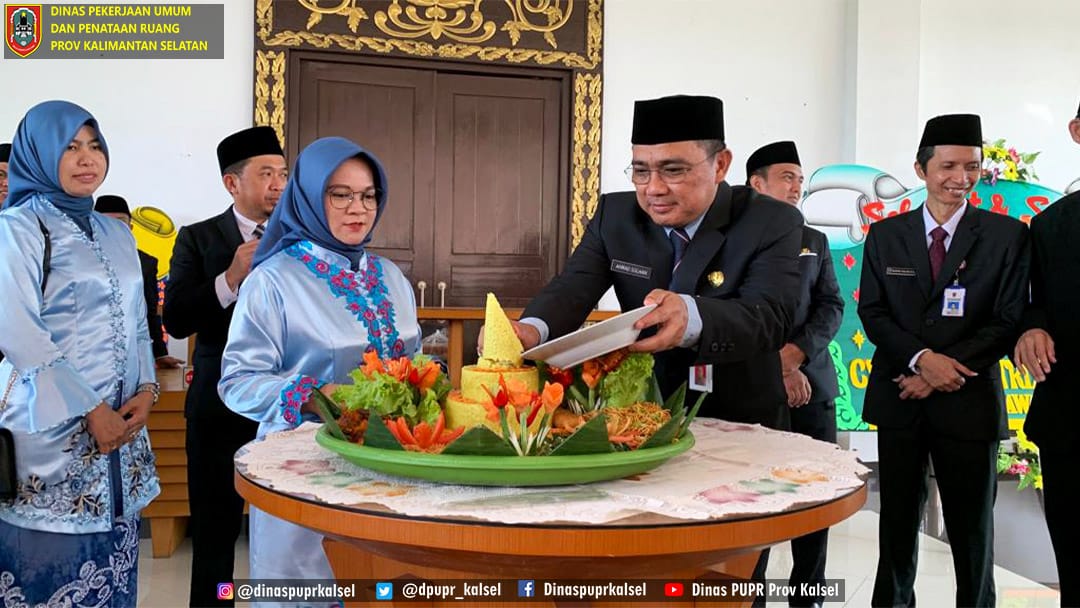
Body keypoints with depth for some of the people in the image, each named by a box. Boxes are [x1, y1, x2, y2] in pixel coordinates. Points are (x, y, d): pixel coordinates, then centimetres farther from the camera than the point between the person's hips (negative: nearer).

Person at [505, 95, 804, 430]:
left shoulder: (774, 224, -10)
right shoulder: (615, 214, 0)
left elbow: (770, 317, -23)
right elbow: (574, 287, -10)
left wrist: (691, 319, -44)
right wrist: (532, 329, -33)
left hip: (742, 421, -2)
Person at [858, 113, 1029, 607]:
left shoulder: (1008, 235, -1)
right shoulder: (885, 235, 5)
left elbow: (1009, 321, -5)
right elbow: (871, 311, 1)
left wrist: (945, 370, -13)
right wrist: (922, 358, -14)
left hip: (968, 400, -1)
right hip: (898, 398, 2)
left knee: (972, 526, 8)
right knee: (898, 520, 13)